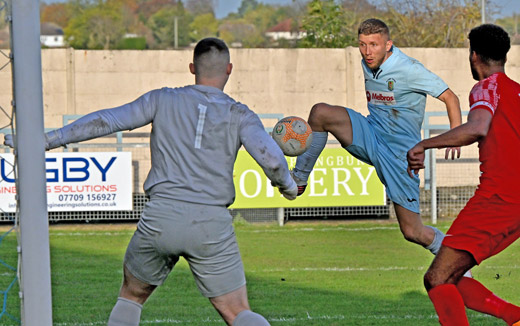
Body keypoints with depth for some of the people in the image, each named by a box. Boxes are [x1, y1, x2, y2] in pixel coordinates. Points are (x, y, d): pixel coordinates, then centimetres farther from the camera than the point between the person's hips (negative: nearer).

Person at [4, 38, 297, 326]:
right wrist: (287, 185, 15)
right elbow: (272, 160, -7)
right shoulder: (240, 115, 6)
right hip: (211, 224, -1)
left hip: (160, 217, 1)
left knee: (131, 295, 24)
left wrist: (46, 140, 8)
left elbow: (105, 121, 4)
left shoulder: (163, 100, 9)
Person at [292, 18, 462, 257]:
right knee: (320, 112, -19)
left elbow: (450, 98, -11)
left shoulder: (409, 69, -15)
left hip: (400, 153, -6)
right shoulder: (368, 65, 6)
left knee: (412, 232, -6)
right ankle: (298, 180, -9)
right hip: (371, 138, 6)